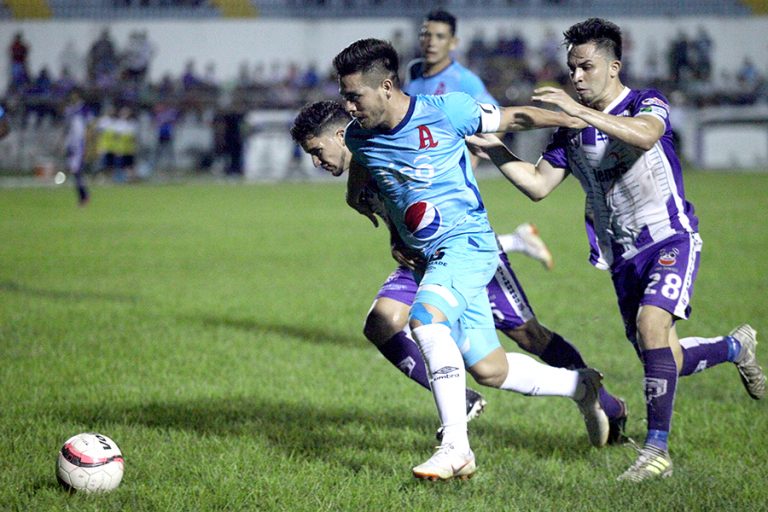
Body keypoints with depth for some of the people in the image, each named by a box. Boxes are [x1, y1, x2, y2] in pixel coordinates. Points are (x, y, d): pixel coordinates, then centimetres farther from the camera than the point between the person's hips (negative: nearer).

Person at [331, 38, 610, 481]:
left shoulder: (445, 112, -15)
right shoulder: (359, 137, 0)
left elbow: (514, 118, -2)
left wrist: (582, 120, 2)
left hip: (467, 243, -6)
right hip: (428, 257, 7)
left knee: (426, 318, -32)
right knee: (490, 371, 7)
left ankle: (456, 448, -30)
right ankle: (582, 385, 33)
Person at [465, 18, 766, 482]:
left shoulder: (648, 103, -10)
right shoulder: (571, 131, 6)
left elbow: (644, 134, -34)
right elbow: (538, 185, 5)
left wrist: (580, 111, -42)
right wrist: (495, 152, -9)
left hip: (671, 239, -6)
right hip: (623, 255, 6)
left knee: (651, 325, -27)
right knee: (666, 361, 7)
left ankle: (657, 450, -23)